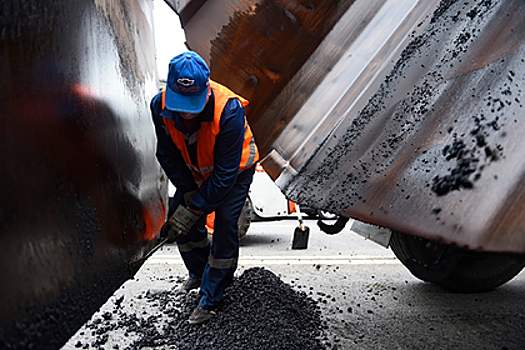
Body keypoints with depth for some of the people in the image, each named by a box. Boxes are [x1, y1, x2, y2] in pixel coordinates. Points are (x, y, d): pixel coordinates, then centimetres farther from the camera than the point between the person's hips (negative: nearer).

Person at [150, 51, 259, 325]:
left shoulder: (229, 111, -40)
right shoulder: (160, 106, -25)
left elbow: (225, 173, -34)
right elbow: (168, 155, -10)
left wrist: (193, 209, -31)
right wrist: (188, 192, -17)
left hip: (235, 170, -5)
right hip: (195, 170, 5)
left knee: (225, 225, -13)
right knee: (178, 217, 4)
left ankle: (211, 300, 3)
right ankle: (199, 271, 32)